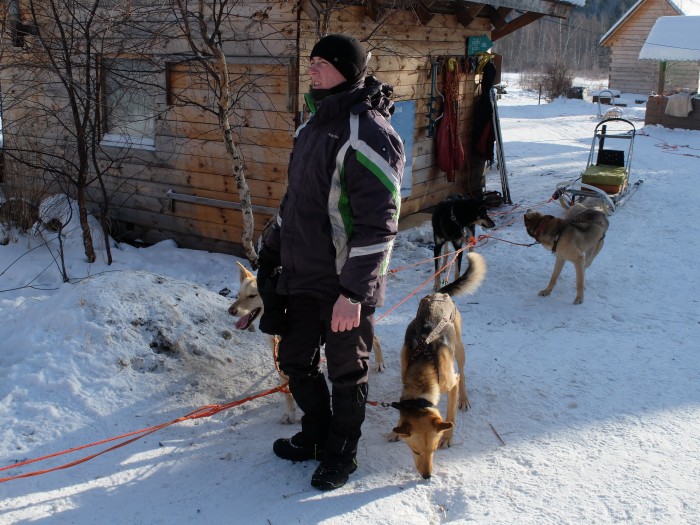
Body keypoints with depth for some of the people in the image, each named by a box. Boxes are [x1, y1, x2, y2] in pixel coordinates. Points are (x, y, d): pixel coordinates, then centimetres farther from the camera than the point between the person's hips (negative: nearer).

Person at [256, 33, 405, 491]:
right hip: (303, 275, 8)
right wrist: (274, 248, 21)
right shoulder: (313, 126, 9)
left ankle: (342, 454, 31)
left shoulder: (368, 136, -20)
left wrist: (353, 291, -25)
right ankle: (316, 435, 40)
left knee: (346, 372, 10)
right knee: (296, 360, 18)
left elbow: (378, 225, -23)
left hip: (346, 284, -8)